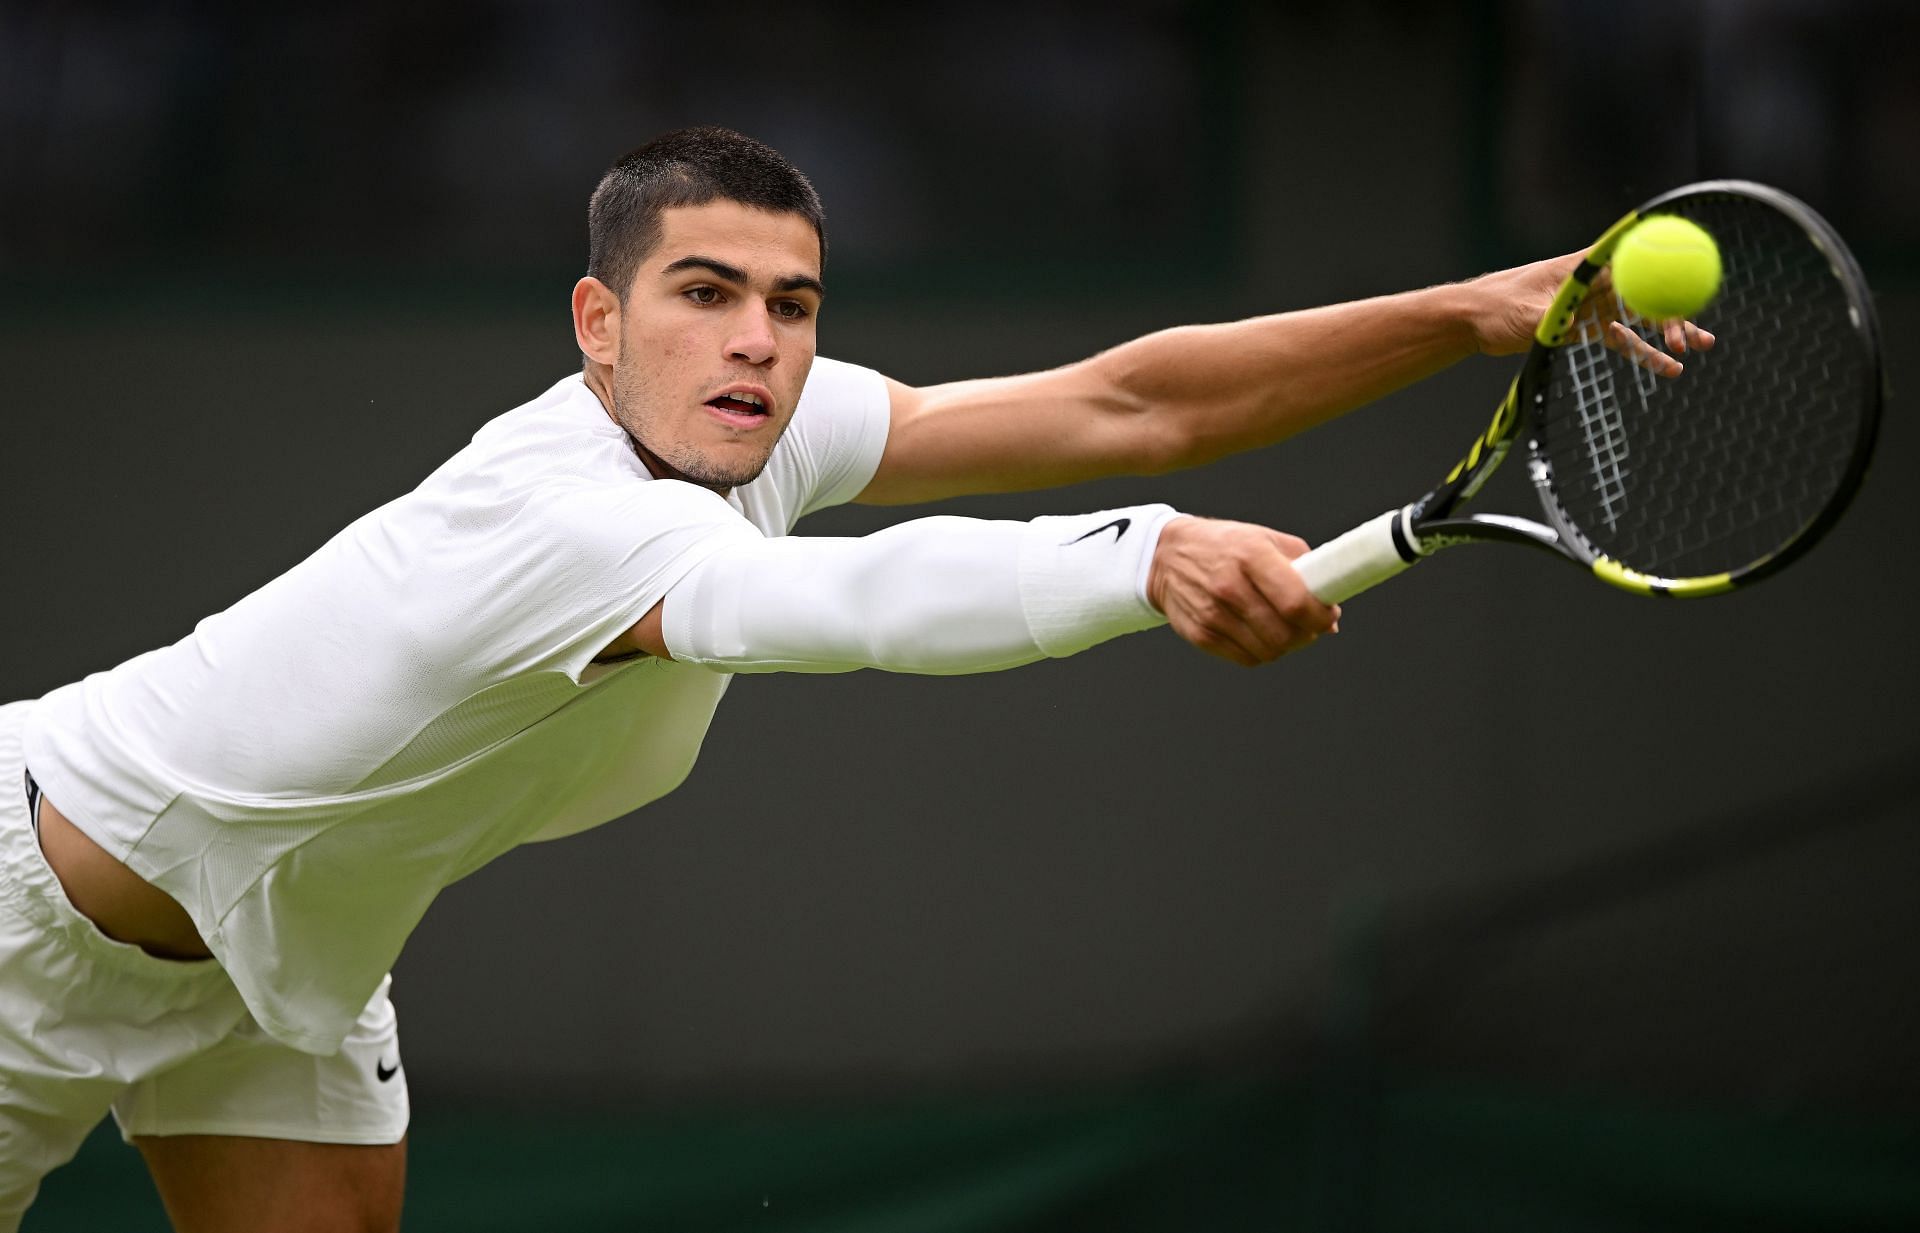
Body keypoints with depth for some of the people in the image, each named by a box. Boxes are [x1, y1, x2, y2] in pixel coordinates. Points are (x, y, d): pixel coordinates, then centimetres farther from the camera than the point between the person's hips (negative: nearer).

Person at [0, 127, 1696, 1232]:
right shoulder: (573, 518, -39)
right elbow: (871, 601, -59)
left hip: (282, 941, 8)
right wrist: (1153, 562, -73)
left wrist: (1478, 313, -24)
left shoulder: (761, 433, -15)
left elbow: (1124, 407, -17)